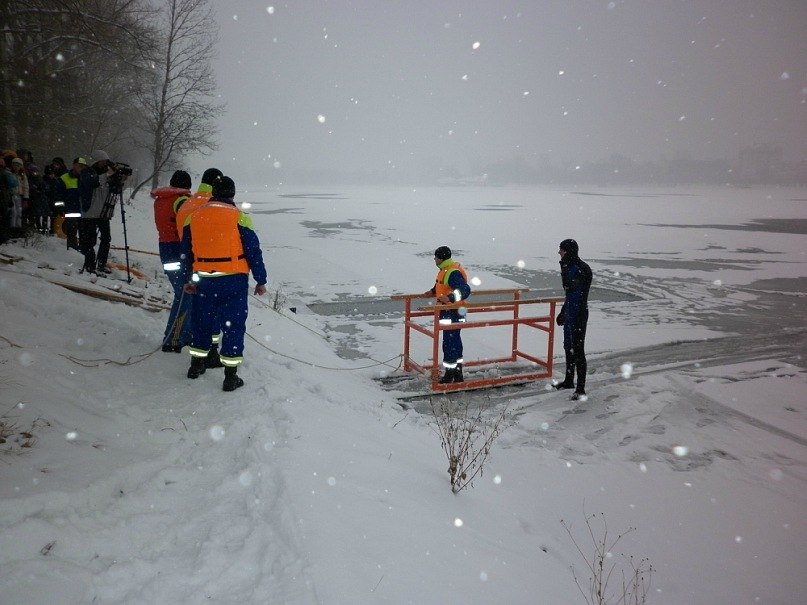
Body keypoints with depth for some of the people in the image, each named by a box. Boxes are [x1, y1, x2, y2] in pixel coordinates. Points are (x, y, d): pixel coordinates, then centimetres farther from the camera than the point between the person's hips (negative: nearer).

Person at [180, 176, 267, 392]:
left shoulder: (194, 217, 6)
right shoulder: (239, 217, -8)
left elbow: (186, 253, 13)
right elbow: (254, 252, -8)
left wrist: (187, 279, 24)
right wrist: (261, 281, 1)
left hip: (204, 281, 4)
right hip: (234, 281, -4)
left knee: (202, 322, 20)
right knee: (233, 325, 3)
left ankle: (196, 365, 34)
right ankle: (230, 377, 5)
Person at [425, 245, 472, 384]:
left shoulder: (453, 273, -22)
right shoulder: (445, 270, 11)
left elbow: (465, 290, -30)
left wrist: (450, 298, -41)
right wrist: (433, 292, 19)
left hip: (452, 313, -11)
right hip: (448, 312, 11)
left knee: (449, 343, -4)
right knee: (455, 341, 17)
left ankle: (449, 375, 4)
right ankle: (457, 374, 27)